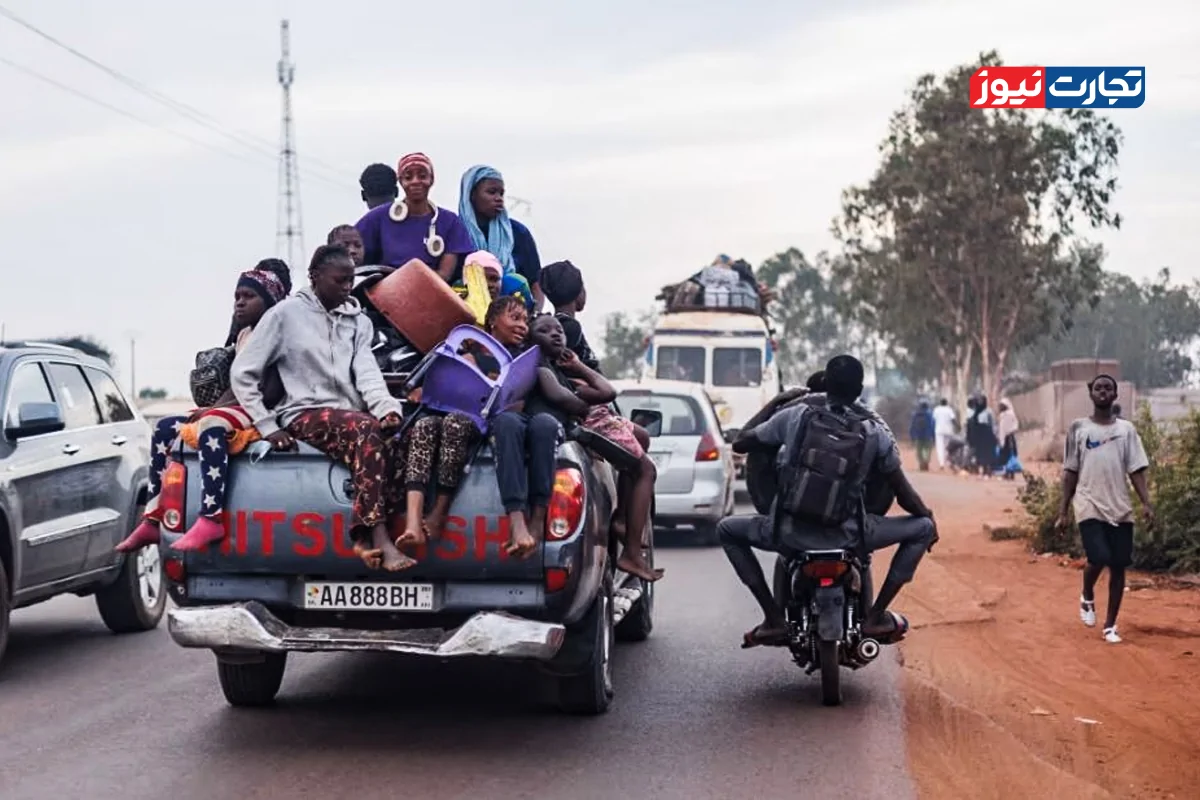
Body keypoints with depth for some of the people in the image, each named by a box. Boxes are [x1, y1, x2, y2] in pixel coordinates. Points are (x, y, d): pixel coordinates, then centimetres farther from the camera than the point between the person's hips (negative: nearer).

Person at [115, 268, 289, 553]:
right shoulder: (244, 335, 21)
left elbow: (273, 391, -18)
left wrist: (215, 410, -17)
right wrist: (211, 408, 1)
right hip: (236, 409, 10)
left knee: (212, 426, -38)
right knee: (164, 428, 4)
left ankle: (211, 519, -45)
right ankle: (153, 521, -3)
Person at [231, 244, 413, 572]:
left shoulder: (358, 321, 17)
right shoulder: (286, 314, 3)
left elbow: (366, 372, 1)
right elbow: (242, 373, 1)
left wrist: (386, 407, -21)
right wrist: (268, 427, -8)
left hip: (352, 415, 5)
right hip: (305, 415, -5)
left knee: (389, 439, -29)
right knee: (367, 431, -34)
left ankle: (368, 537, -34)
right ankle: (379, 539, -39)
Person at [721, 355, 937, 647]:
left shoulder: (794, 415, -2)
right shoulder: (876, 432, -1)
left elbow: (740, 443, 11)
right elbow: (903, 493, 7)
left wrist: (774, 403, 23)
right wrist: (929, 517, 28)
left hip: (787, 532, 0)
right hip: (848, 534, 0)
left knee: (727, 530, 28)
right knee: (922, 528, 21)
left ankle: (774, 617, 15)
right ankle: (876, 617, 14)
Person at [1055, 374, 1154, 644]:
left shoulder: (1126, 429, 7)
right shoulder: (1079, 428, 4)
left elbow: (1136, 470, 3)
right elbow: (1070, 472, 5)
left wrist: (1146, 503, -10)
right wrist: (1063, 511, 1)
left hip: (1120, 509, 2)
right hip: (1090, 507, -2)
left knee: (1118, 566, 1)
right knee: (1099, 559, -18)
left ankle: (1110, 626, 13)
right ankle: (1087, 597, 14)